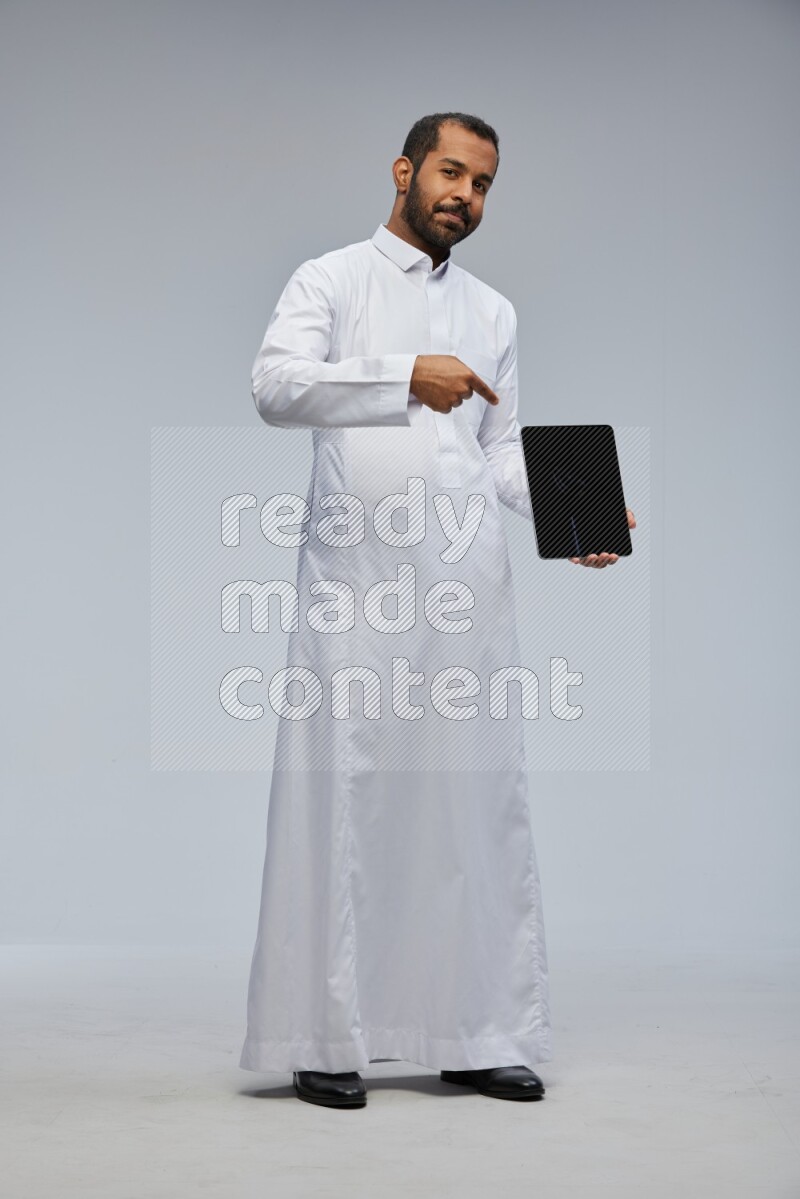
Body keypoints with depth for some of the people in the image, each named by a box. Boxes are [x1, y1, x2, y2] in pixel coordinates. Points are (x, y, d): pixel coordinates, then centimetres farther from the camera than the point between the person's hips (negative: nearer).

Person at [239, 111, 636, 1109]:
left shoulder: (492, 312, 22)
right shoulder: (330, 281, 7)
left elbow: (504, 449, 20)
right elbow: (274, 386, -10)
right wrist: (406, 378, -23)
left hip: (469, 587, 4)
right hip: (357, 584, -4)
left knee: (480, 803, 3)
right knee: (341, 803, -5)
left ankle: (479, 1035, 9)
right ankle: (325, 1039, 2)